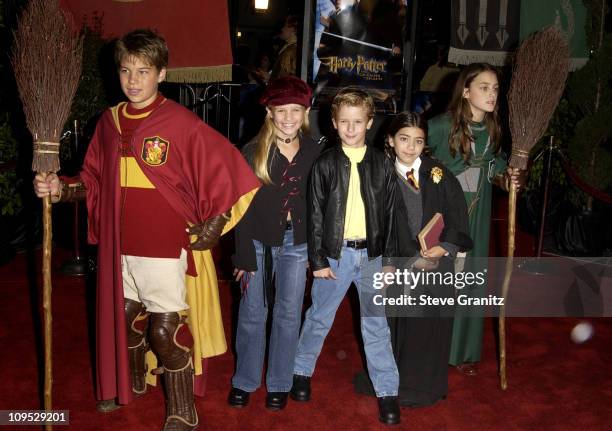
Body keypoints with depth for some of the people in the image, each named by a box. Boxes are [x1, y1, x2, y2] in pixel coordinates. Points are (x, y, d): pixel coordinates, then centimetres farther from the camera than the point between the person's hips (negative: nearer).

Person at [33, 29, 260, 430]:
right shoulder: (110, 121, 5)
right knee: (124, 318, 20)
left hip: (167, 247, -5)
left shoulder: (181, 123, -12)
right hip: (121, 245, 6)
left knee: (166, 332, 0)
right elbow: (95, 182, 12)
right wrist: (61, 189, -6)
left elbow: (231, 171, -13)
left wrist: (213, 228, -14)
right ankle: (131, 383, 47)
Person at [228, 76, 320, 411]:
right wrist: (245, 255, -10)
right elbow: (242, 206, -7)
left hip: (297, 244, 2)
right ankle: (244, 380, 27)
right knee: (252, 314, 9)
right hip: (260, 242, -1)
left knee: (288, 315, 11)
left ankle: (279, 383, 28)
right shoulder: (253, 151, -7)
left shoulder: (313, 152, -1)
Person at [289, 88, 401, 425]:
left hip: (371, 254, 1)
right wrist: (318, 259, -6)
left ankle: (387, 391, 18)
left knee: (376, 325, 8)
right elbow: (315, 214, -2)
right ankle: (301, 372, 33)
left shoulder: (381, 164, 2)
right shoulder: (325, 164, -3)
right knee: (319, 318, 12)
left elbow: (390, 214, 5)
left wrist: (388, 259, 3)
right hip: (334, 254, -1)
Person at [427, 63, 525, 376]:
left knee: (470, 280, 12)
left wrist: (507, 180, -10)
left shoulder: (493, 129, 0)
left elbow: (495, 171, 10)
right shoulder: (442, 125, -16)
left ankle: (462, 350, 29)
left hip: (476, 216, 5)